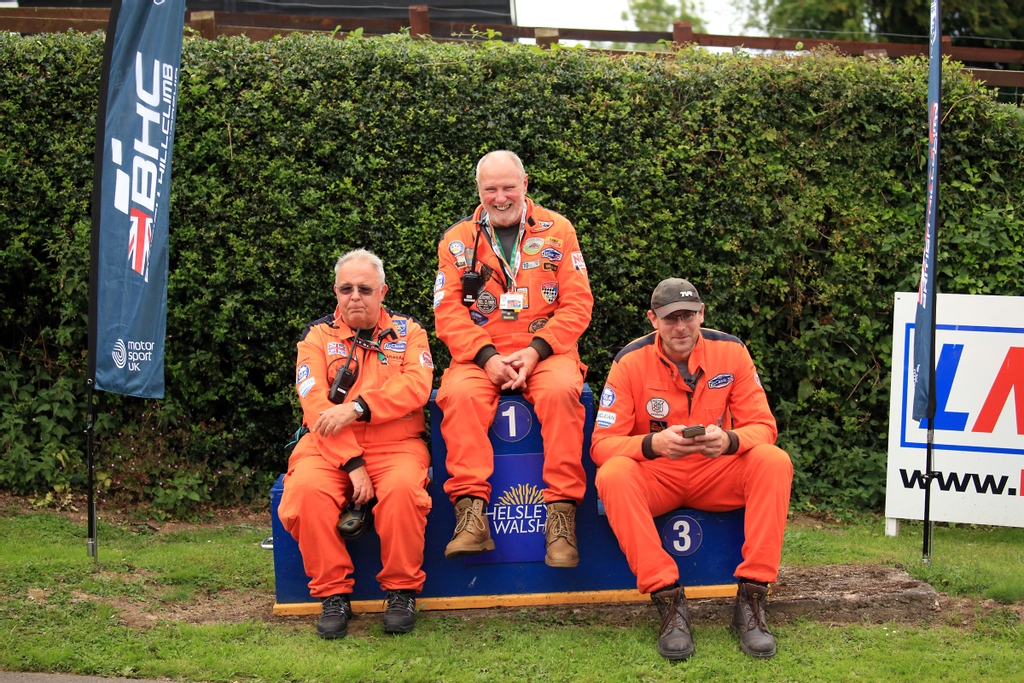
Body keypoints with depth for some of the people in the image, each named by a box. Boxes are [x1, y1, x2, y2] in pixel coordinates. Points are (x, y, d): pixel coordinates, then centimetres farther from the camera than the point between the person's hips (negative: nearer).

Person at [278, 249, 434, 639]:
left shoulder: (407, 332, 12)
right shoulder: (318, 336, 9)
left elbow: (417, 386, -7)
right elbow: (315, 404, -5)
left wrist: (357, 408, -19)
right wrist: (353, 464, -16)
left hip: (395, 445, 0)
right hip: (329, 446, 1)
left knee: (402, 488, -33)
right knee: (306, 489, -31)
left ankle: (402, 591, -12)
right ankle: (333, 594, -14)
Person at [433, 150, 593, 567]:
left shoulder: (557, 230, 8)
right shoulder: (457, 240, 10)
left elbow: (577, 304, 2)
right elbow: (448, 312, 1)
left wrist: (535, 351, -12)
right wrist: (487, 357, -15)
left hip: (545, 353, 0)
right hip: (479, 357, 1)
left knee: (560, 390, -34)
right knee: (459, 395, -32)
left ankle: (561, 511, -30)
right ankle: (471, 513, -33)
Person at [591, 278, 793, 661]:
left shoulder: (730, 352, -5)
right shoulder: (630, 362, -10)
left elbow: (763, 425, -6)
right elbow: (602, 443, -14)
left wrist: (730, 441, -30)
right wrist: (652, 445, -34)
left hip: (716, 475, 2)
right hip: (655, 478, -1)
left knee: (774, 461, -26)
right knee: (613, 474, -33)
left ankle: (751, 598, -23)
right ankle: (669, 602, -31)